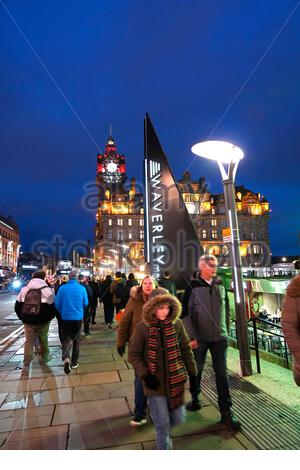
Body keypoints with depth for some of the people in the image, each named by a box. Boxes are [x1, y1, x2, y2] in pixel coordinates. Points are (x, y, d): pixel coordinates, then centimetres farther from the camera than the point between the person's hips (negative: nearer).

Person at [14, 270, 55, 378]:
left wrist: (23, 318, 15)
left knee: (29, 341, 10)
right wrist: (48, 318, 7)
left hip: (28, 321, 2)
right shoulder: (48, 290, -7)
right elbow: (53, 307, -8)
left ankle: (26, 366, 6)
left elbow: (17, 307, 7)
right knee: (43, 339, 18)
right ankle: (45, 357, 34)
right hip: (43, 321, -2)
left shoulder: (24, 289, 3)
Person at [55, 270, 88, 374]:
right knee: (76, 339, 16)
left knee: (66, 339, 9)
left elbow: (57, 304, -3)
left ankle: (66, 359, -15)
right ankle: (74, 362, 22)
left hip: (65, 318, 0)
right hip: (78, 318, 1)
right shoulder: (82, 288, -8)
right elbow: (86, 304, 0)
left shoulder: (62, 288, -9)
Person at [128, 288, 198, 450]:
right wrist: (145, 375, -13)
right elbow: (133, 355, -5)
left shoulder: (176, 323, -8)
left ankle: (163, 433, 47)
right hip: (155, 382, -2)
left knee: (178, 419, 15)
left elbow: (186, 350, 3)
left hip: (175, 380, 3)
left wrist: (193, 374, 6)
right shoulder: (142, 327, -14)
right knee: (162, 425, 7)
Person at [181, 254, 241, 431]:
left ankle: (226, 411, 22)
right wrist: (191, 337, -10)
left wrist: (227, 329, 12)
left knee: (222, 373, 7)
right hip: (199, 337, -2)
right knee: (196, 370, 15)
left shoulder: (220, 284, 1)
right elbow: (185, 313, -10)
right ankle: (195, 398, 39)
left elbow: (226, 308, 12)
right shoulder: (193, 286, -12)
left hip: (220, 337, 3)